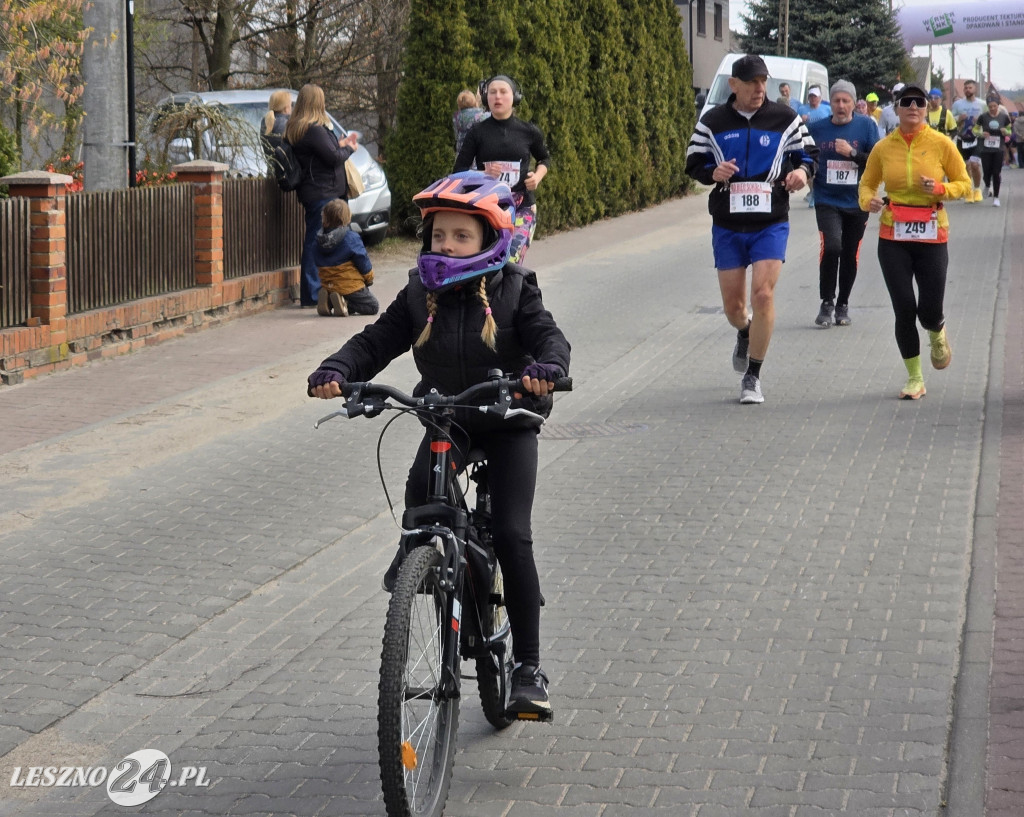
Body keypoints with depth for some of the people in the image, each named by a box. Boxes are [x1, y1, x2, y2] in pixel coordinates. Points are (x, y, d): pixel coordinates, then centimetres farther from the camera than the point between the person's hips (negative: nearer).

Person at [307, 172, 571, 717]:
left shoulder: (513, 291, -8)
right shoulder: (420, 295, -1)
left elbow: (548, 335, -19)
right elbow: (376, 341, -5)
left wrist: (546, 368, -42)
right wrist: (335, 371, -24)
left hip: (508, 423, -2)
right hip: (446, 420, 3)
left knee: (511, 535, -13)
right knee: (420, 488, -28)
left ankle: (528, 666, -3)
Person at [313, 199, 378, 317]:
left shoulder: (319, 239, -1)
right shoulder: (351, 238, -17)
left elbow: (318, 264, 9)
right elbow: (363, 262, -9)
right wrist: (369, 279, 10)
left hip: (327, 285, 6)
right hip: (351, 286, -6)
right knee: (373, 307, 6)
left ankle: (328, 301, -1)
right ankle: (345, 303, -17)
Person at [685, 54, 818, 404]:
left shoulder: (785, 118, 2)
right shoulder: (712, 122, 3)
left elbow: (807, 153, 11)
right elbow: (694, 163, 7)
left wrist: (802, 171, -12)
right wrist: (713, 172, -15)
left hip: (771, 224, -1)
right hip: (727, 226, 1)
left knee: (763, 293, -16)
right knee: (733, 304, 6)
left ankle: (752, 377, -3)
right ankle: (745, 333, 46)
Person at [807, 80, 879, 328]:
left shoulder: (867, 125, -1)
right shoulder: (816, 129, 2)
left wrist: (852, 152, -16)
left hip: (857, 202, 1)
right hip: (827, 201, -1)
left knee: (850, 255, 8)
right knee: (831, 247, -20)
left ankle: (843, 305, 26)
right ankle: (827, 303, -5)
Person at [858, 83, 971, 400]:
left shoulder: (940, 144, -3)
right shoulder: (883, 147, 2)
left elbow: (964, 183, 3)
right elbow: (867, 183, 12)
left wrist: (940, 189, -17)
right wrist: (868, 200, -10)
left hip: (931, 236, -1)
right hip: (893, 236, 1)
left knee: (929, 312, -4)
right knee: (904, 310, -3)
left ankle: (937, 334, 36)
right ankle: (914, 379, 12)